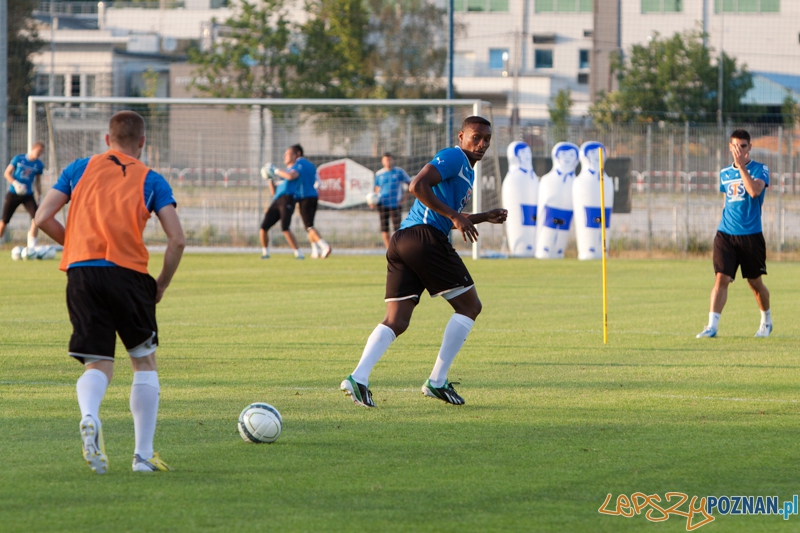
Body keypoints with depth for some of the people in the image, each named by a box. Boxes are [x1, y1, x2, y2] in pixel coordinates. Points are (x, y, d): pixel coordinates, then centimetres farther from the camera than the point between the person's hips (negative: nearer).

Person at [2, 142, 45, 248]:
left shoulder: (39, 165, 2)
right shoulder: (18, 159, -5)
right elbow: (7, 173, -3)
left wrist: (40, 196, 10)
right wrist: (15, 183, -19)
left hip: (28, 195, 1)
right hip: (13, 194, -1)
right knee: (4, 221, 1)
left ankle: (32, 245, -13)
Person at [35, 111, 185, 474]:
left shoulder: (80, 169, 16)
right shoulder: (151, 181, 11)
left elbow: (43, 219, 10)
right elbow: (177, 240, 1)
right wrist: (162, 285, 14)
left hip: (80, 270, 2)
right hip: (128, 273, -2)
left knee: (98, 364, 5)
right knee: (144, 361, 14)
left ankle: (89, 417, -29)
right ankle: (143, 455, 10)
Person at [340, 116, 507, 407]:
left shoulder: (467, 171, 29)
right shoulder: (454, 158, -2)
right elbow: (418, 186, -17)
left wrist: (484, 217, 30)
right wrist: (455, 216, -15)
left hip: (401, 241, 10)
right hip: (425, 238, -10)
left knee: (395, 322, 2)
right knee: (469, 306, 2)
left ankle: (358, 377, -15)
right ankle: (437, 381, 1)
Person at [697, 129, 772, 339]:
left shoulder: (760, 170, -4)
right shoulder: (725, 174, 10)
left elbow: (755, 191, -24)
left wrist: (741, 165, -26)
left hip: (751, 235, -3)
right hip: (726, 234, 3)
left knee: (755, 282, 10)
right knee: (722, 278, -13)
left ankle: (767, 321, 33)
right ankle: (712, 325, -18)